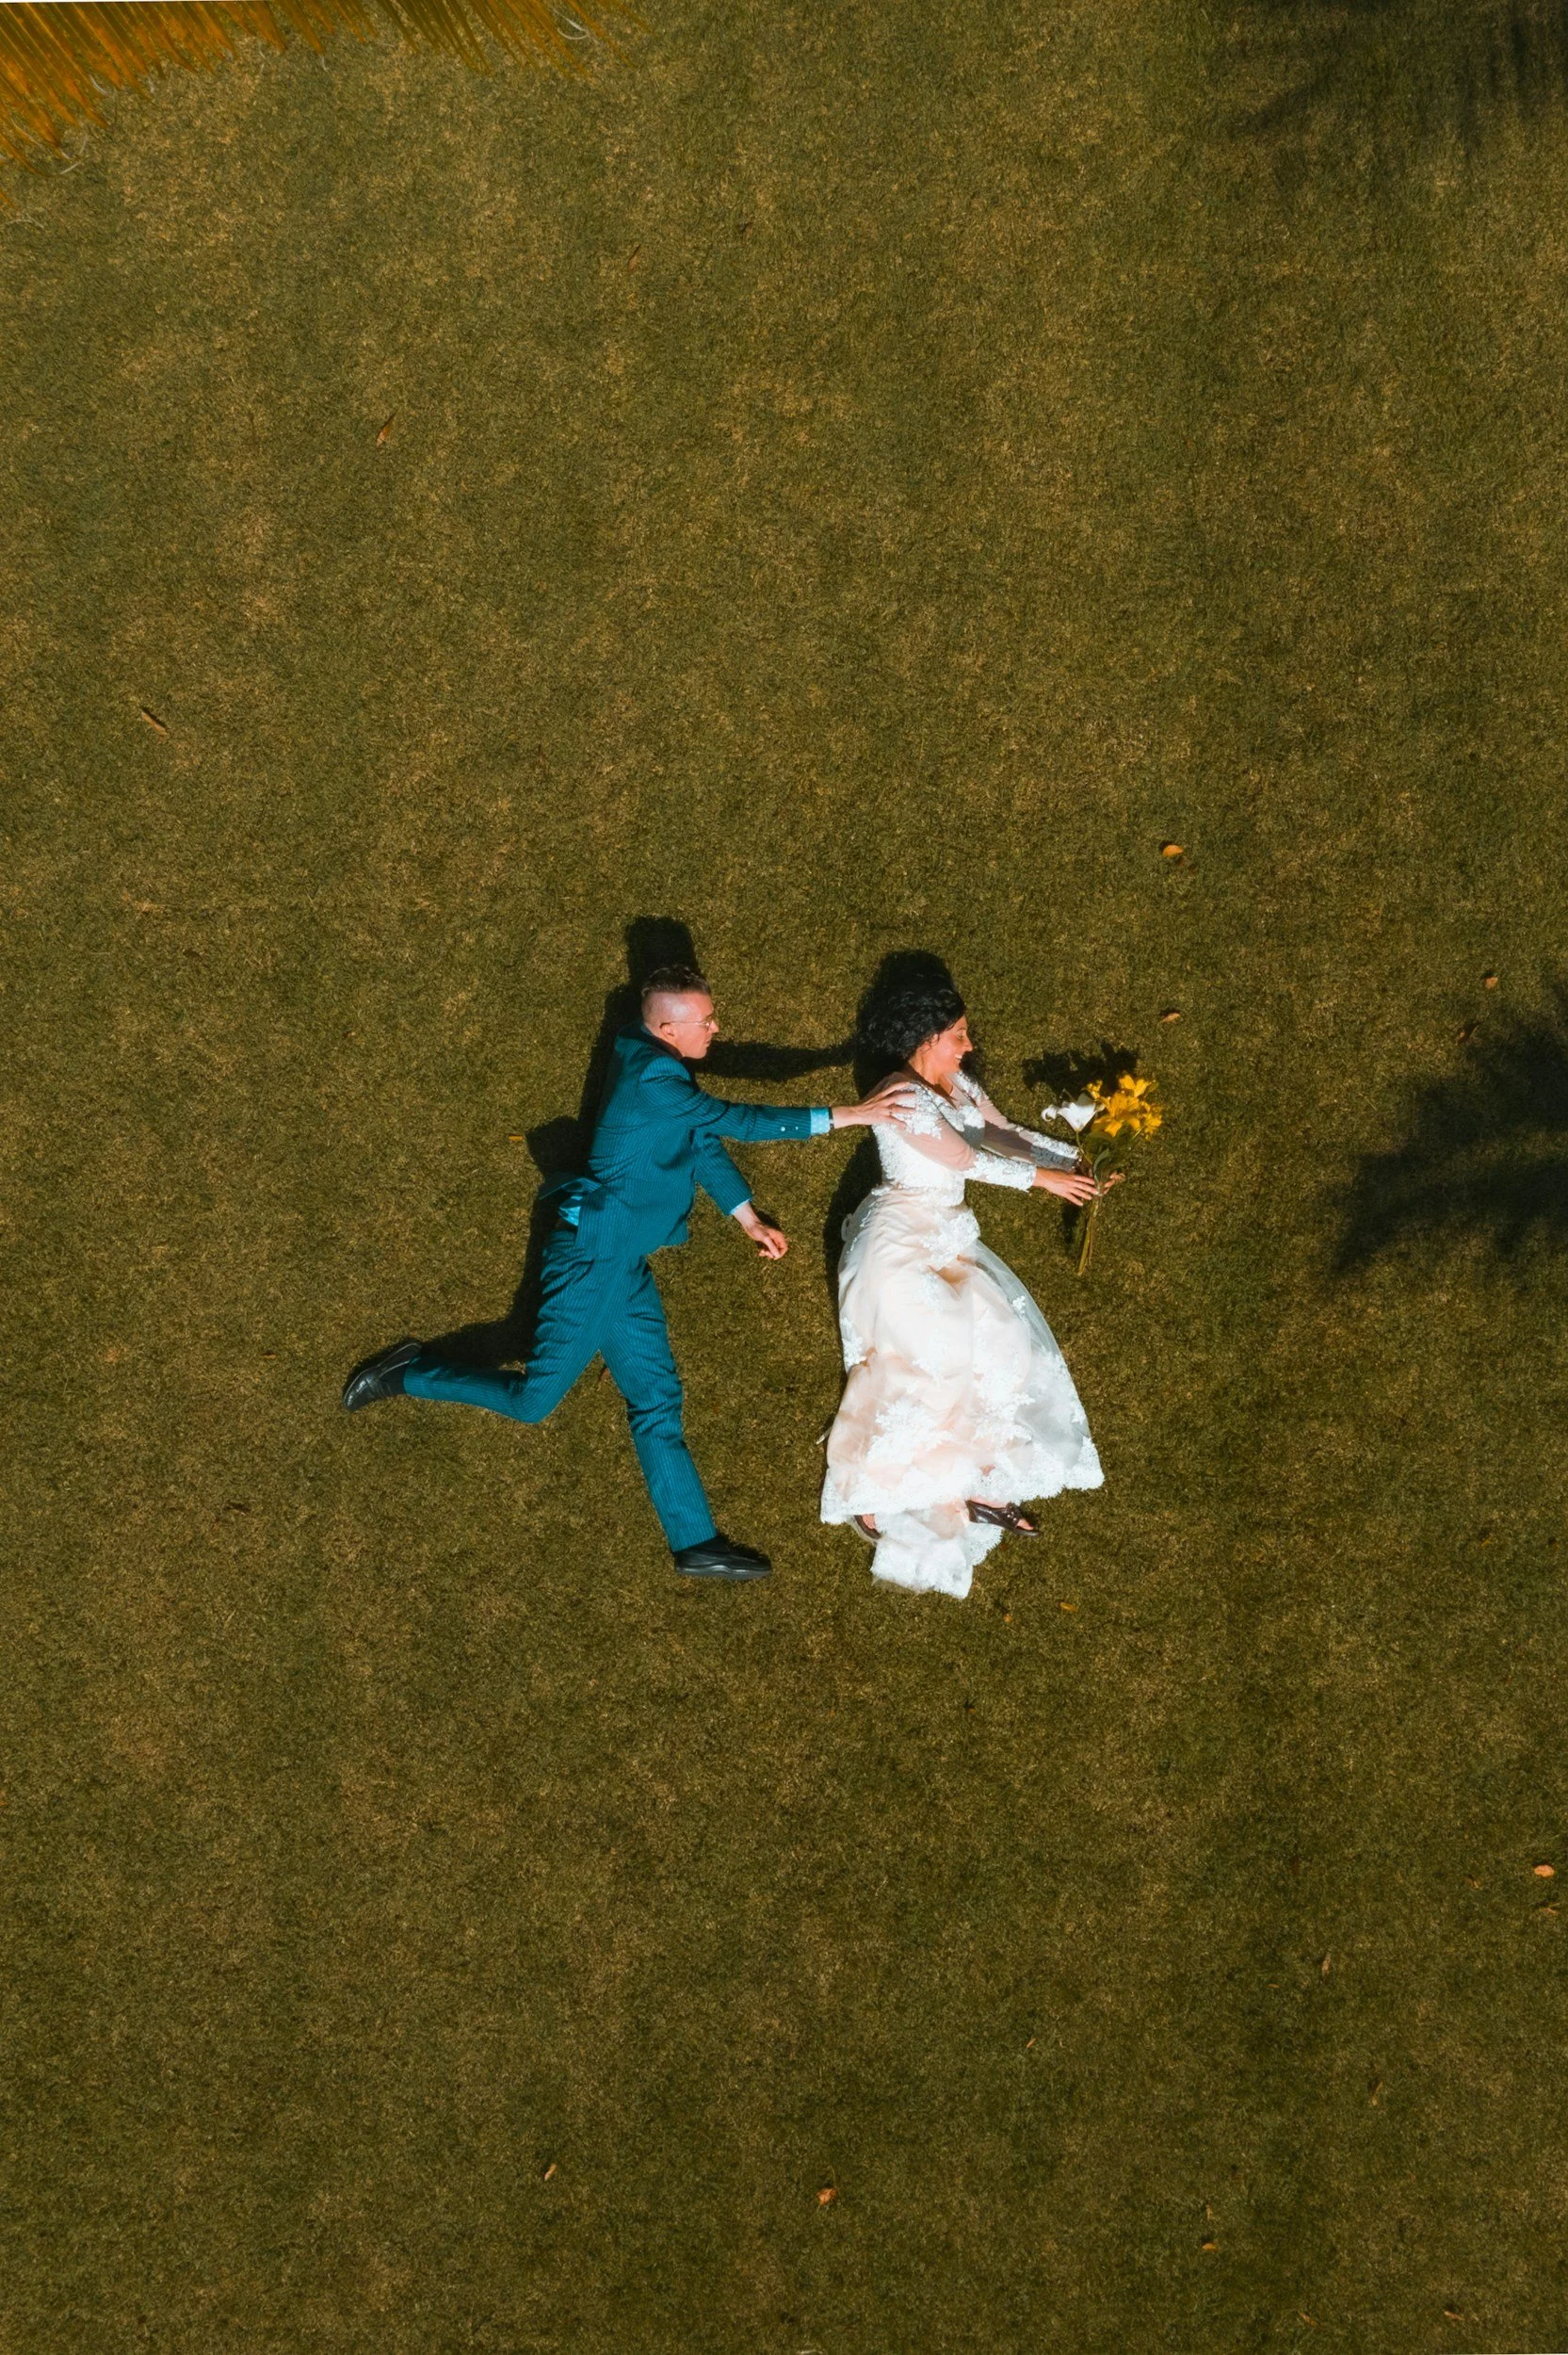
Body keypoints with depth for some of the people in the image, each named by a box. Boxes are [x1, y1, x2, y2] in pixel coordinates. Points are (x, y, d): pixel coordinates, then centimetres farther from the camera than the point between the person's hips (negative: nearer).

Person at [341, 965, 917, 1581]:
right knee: (534, 1400, -2)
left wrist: (750, 1220, 13)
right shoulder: (651, 1079, -21)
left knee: (657, 1398, 10)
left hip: (623, 1263, 10)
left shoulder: (657, 1065, 9)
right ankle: (408, 1374, 18)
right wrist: (843, 1115, -24)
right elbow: (729, 1120, -26)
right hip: (592, 1259, -10)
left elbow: (703, 1144, 17)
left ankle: (696, 1544, 15)